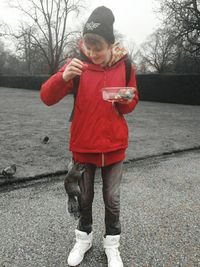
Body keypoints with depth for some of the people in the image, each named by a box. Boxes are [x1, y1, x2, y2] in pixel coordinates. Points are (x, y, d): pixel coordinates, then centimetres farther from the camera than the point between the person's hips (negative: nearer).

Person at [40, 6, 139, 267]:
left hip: (114, 145, 1)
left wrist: (124, 100, -17)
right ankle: (84, 237, 40)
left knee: (112, 199, 12)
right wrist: (64, 76, -32)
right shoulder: (78, 65, -8)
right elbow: (47, 98, -14)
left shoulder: (124, 66, -4)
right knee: (84, 197, 15)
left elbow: (131, 105, 7)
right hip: (83, 145, 0)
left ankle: (112, 244, 34)